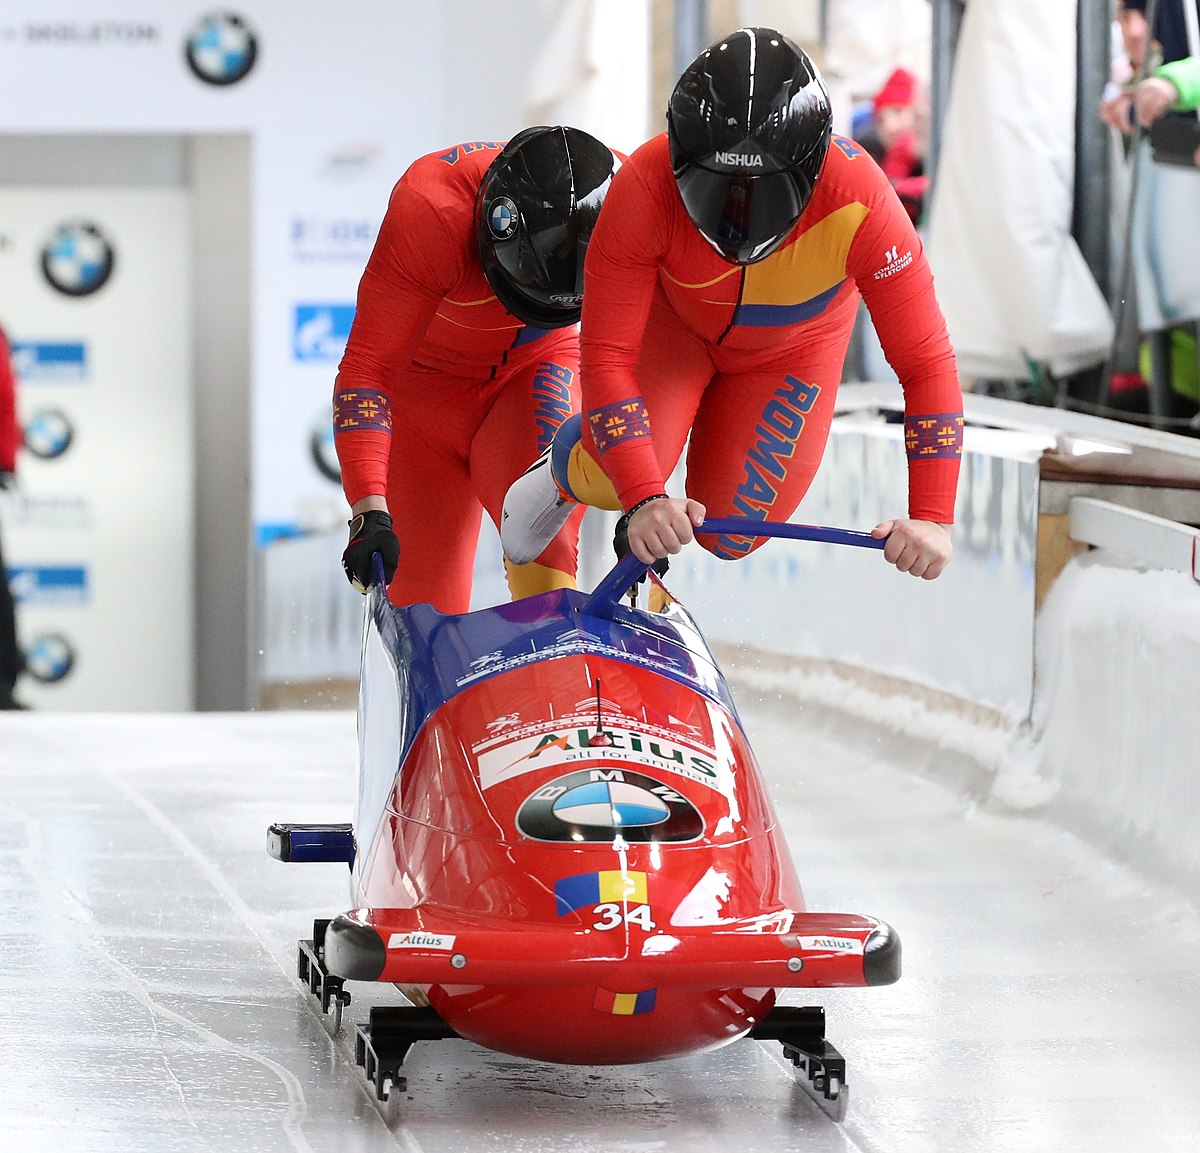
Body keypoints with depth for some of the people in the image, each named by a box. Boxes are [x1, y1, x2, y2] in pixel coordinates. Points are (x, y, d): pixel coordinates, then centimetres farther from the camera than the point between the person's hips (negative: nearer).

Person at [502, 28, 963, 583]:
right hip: (672, 322, -1)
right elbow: (606, 356, -35)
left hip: (793, 347, 1)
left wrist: (932, 518, -42)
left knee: (729, 535, -5)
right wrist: (644, 498, -47)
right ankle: (565, 469, 15)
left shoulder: (858, 204, -41)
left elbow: (926, 362, -34)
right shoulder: (646, 189, -40)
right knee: (615, 479, -23)